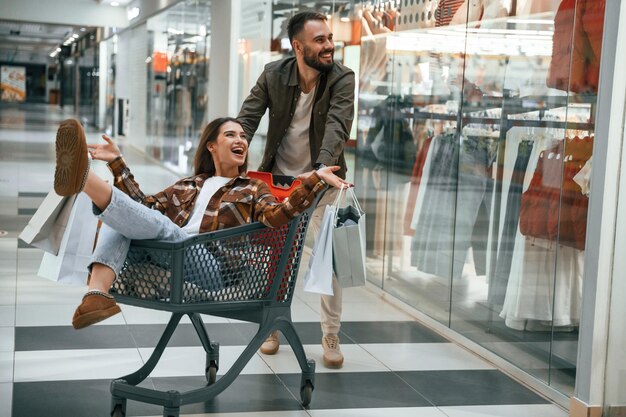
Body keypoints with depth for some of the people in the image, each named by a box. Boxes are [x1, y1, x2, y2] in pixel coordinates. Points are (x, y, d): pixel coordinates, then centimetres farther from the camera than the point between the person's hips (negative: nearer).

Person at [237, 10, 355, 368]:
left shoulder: (342, 78, -17)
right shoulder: (273, 75, -11)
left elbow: (338, 127, -30)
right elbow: (247, 118, -14)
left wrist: (322, 170, -47)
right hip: (278, 177, 2)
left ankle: (331, 335, 10)